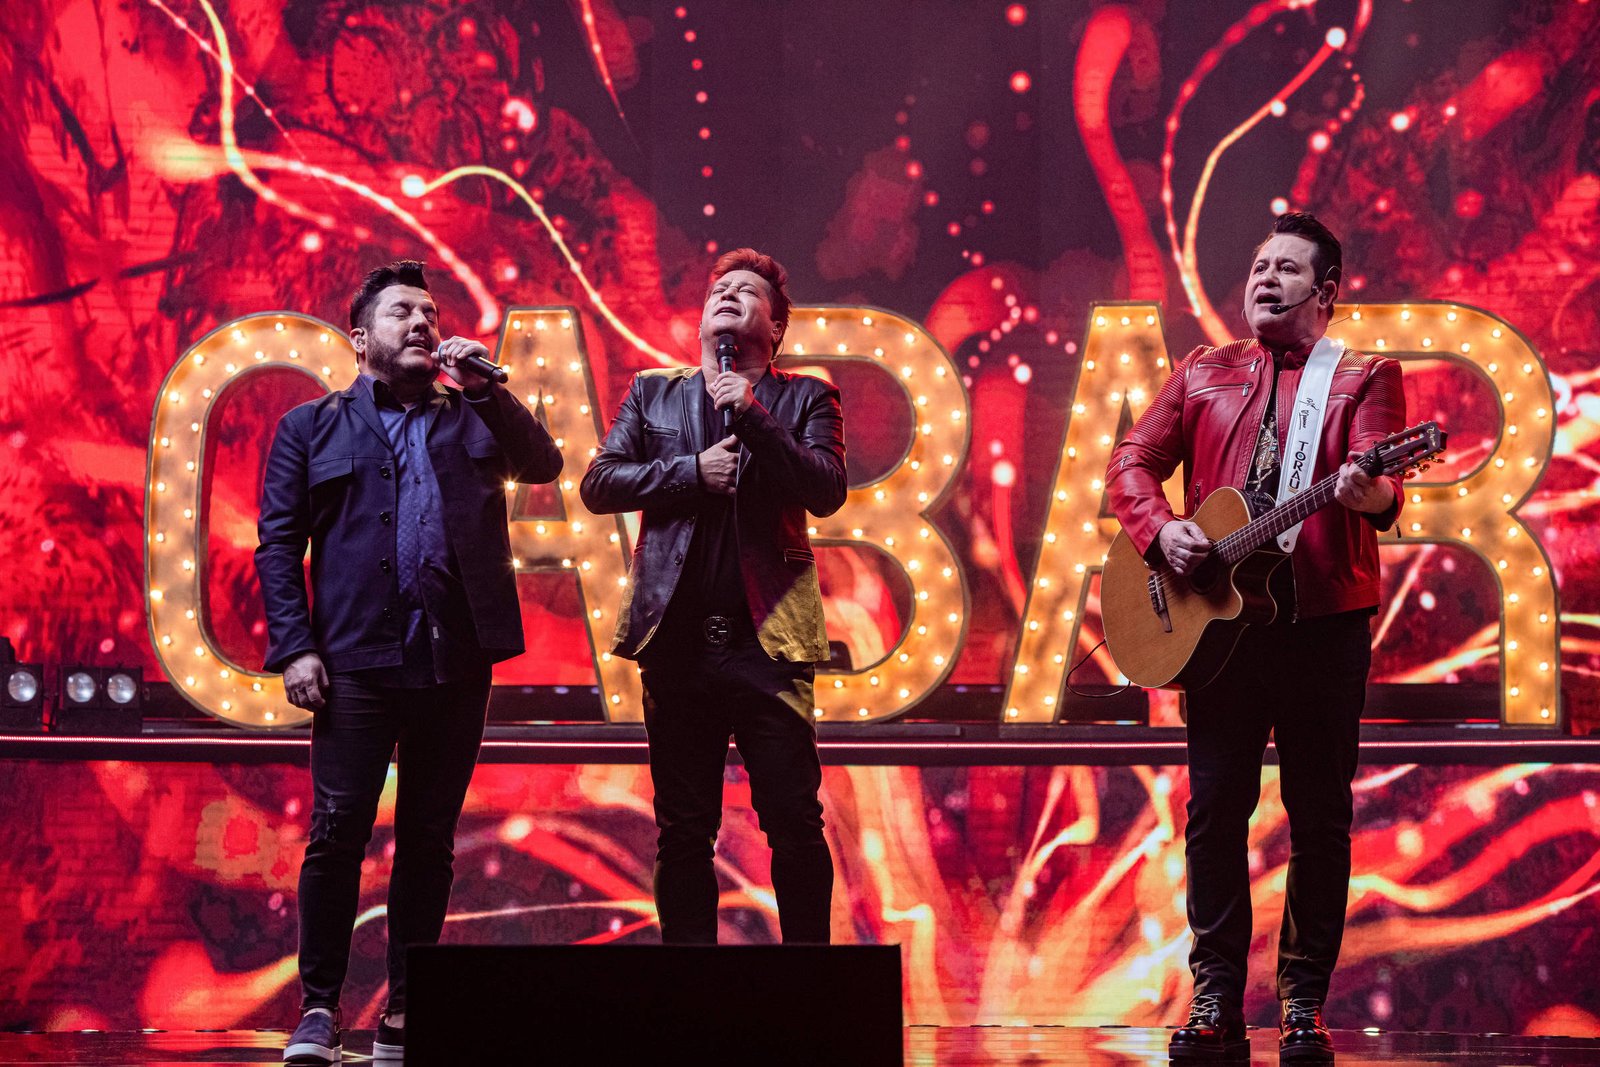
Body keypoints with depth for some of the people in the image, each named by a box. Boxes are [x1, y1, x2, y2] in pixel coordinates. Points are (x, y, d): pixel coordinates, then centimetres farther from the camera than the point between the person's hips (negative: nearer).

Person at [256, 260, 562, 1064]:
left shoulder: (470, 418, 19)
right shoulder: (313, 426, 11)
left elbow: (544, 465, 6)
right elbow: (278, 543, 6)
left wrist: (485, 386, -1)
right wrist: (295, 647, -6)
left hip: (456, 658, 3)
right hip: (359, 658, -2)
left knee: (429, 839, 5)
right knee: (338, 832, -7)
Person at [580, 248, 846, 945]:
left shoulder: (805, 399, 9)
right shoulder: (653, 393, 15)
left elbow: (827, 491, -5)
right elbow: (598, 485, 7)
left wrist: (753, 414, -13)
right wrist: (692, 471, -5)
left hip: (768, 641, -2)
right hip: (678, 643, 2)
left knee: (795, 823, -4)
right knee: (683, 831, 5)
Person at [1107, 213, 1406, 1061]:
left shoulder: (1364, 378, 3)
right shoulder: (1204, 374, 14)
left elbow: (1381, 489, -11)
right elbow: (1133, 461, 11)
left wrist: (1369, 494, -35)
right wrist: (1160, 530, -9)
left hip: (1323, 617, -3)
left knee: (1320, 816, 0)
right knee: (1214, 807, 1)